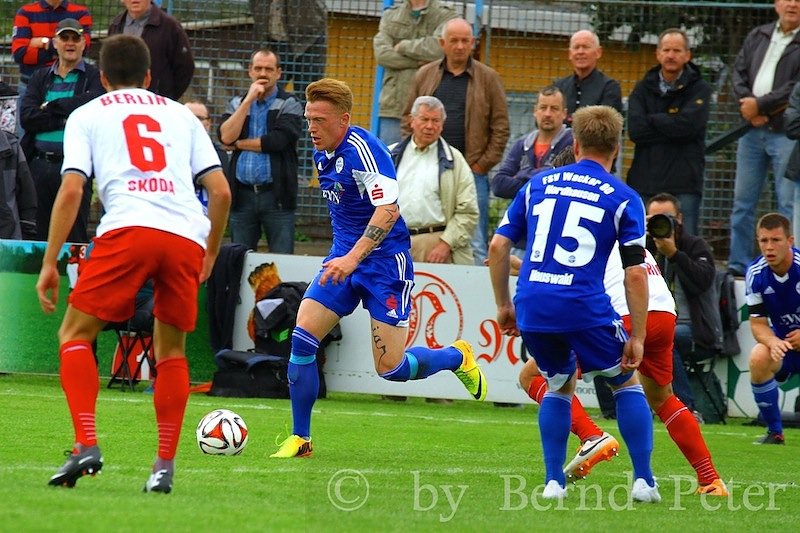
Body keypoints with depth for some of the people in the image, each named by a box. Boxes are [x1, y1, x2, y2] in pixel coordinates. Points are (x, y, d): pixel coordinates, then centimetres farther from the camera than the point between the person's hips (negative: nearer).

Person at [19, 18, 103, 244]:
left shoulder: (94, 77, 7)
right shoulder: (40, 78, 17)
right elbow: (26, 117, 2)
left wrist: (52, 106, -3)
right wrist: (65, 120, -8)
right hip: (40, 164, 4)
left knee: (75, 237, -5)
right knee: (41, 234, 5)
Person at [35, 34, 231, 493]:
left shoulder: (87, 115, 19)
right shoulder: (181, 115, 26)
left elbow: (71, 190, 5)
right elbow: (221, 191, 18)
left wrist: (50, 263, 7)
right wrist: (211, 253, 31)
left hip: (128, 230, -3)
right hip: (187, 237, 3)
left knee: (75, 335, 9)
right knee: (171, 348, 18)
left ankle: (87, 445, -9)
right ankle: (165, 466, 9)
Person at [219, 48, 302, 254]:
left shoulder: (289, 105, 3)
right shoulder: (237, 104, 14)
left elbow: (277, 140, -13)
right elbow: (226, 136, -4)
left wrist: (239, 143, -2)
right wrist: (249, 100, -5)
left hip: (276, 196, -4)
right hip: (242, 196, 4)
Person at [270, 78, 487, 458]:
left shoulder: (363, 150, -19)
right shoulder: (323, 155, 7)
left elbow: (388, 210, -29)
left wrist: (353, 257, -36)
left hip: (384, 262, -8)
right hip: (344, 259, 8)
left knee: (390, 368, -7)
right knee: (302, 339, -9)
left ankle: (457, 358, 24)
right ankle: (299, 439, -1)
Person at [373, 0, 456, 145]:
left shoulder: (445, 15, 5)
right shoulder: (390, 15, 15)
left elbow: (438, 48, -14)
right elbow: (382, 53, -1)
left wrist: (404, 46, -1)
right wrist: (419, 62, -8)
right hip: (393, 106, 3)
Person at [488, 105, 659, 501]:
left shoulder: (538, 184, 14)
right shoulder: (623, 199, 4)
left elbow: (498, 247, 10)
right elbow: (635, 275, -2)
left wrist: (504, 305, 20)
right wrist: (637, 339, 3)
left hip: (532, 306, 3)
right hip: (585, 307, -3)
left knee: (559, 384, 26)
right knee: (627, 381, 18)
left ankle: (553, 481, 16)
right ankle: (643, 481, 10)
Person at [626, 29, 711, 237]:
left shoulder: (699, 89, 4)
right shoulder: (644, 88, 12)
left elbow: (686, 125, -13)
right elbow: (635, 130, -3)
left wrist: (651, 119, -2)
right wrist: (670, 126, -8)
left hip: (684, 184, -3)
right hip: (645, 181, 3)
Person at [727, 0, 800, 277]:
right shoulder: (757, 37, 16)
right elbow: (739, 73, 10)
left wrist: (760, 105, -12)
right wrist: (747, 104, -8)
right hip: (753, 130, 6)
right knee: (742, 202, 8)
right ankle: (739, 264, 15)